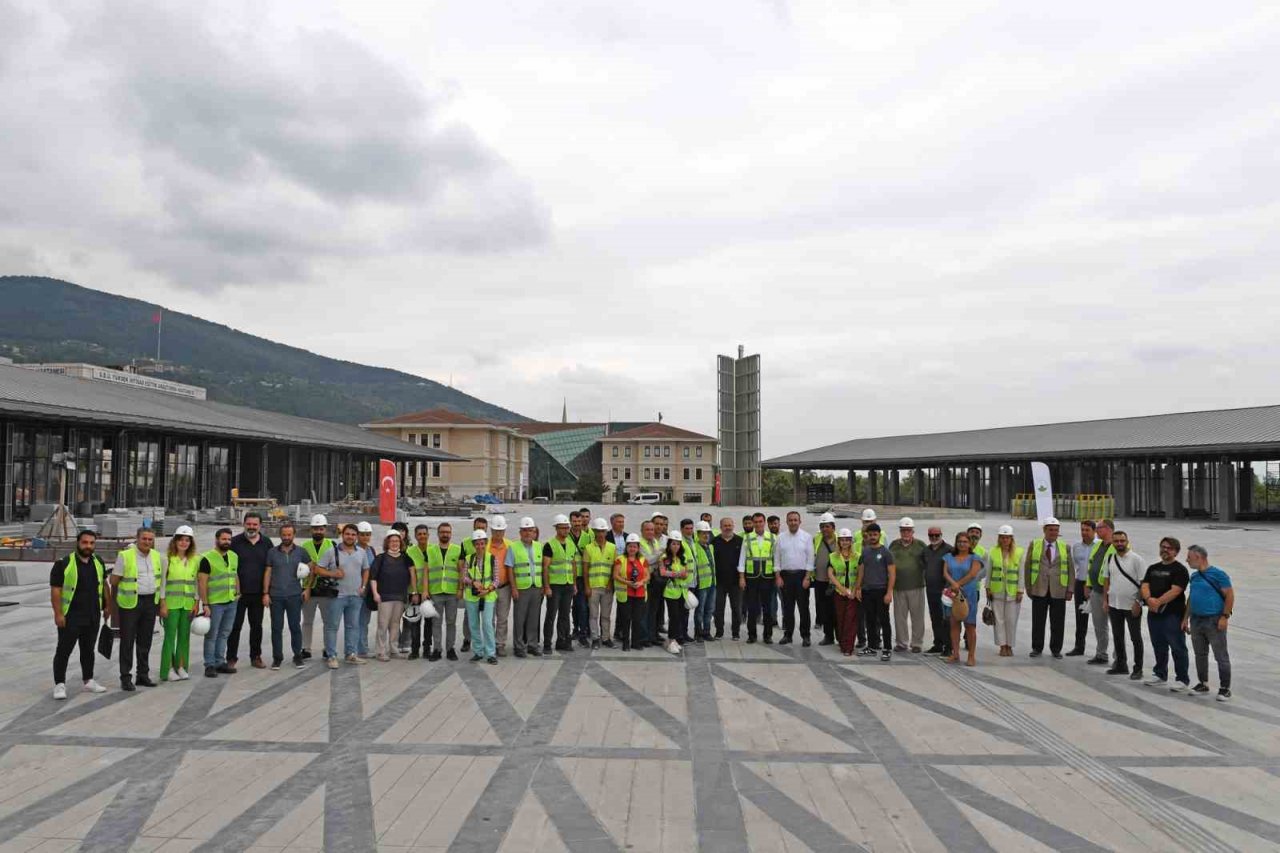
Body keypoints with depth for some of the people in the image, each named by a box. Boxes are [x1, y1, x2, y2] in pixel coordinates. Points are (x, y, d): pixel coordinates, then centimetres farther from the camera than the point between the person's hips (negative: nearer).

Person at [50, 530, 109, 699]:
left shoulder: (98, 563, 8)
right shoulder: (64, 564, -10)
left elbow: (103, 585, 18)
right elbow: (55, 590, -12)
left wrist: (106, 605, 14)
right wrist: (58, 614, -16)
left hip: (93, 617, 6)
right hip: (70, 617, -5)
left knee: (89, 650, 14)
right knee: (64, 650, 0)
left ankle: (88, 681, 23)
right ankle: (59, 684, 7)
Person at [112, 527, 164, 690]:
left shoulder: (157, 556, 7)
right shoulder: (125, 556, -9)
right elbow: (114, 580, -4)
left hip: (150, 602, 5)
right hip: (130, 603, -5)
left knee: (145, 641, 11)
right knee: (127, 641, 0)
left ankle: (143, 675, 20)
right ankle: (126, 678, 7)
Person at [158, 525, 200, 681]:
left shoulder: (195, 560, 7)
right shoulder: (168, 559, -4)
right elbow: (162, 582, -3)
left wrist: (196, 603, 5)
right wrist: (163, 604, -7)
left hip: (188, 604, 4)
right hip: (171, 603, -4)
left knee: (184, 636, 7)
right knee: (170, 636, -3)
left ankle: (181, 667, 16)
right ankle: (168, 669, 3)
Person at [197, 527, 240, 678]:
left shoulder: (234, 556, 9)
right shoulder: (207, 558, -11)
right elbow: (202, 583, -13)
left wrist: (238, 592, 12)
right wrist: (205, 605, -16)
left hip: (231, 602, 6)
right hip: (215, 603, -6)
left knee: (224, 634, 13)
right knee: (211, 636, 2)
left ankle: (220, 662, 21)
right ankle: (209, 665, 9)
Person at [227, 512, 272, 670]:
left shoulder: (267, 543, 5)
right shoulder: (235, 542, -3)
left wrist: (267, 591, 4)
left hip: (258, 593, 2)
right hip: (238, 592, -2)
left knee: (257, 626, 10)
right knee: (235, 626, 3)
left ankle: (256, 657, 20)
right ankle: (231, 658, 12)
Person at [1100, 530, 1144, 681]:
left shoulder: (1136, 559, -9)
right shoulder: (1110, 558, 5)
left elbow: (1142, 583, -9)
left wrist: (1138, 602, -14)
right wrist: (1105, 600, 7)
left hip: (1131, 606, -5)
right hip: (1114, 605, 5)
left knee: (1136, 638, 5)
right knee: (1117, 636, 14)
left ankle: (1138, 669, 13)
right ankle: (1120, 665, 25)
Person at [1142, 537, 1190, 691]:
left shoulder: (1180, 570, -5)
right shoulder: (1152, 568, 16)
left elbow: (1175, 591, -16)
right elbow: (1145, 586, 7)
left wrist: (1158, 602, -20)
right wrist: (1149, 599, -13)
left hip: (1173, 615, -7)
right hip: (1154, 614, 7)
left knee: (1177, 648, -3)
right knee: (1158, 646, 16)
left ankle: (1182, 679, 4)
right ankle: (1160, 674, 28)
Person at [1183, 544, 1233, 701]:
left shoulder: (1217, 574, -11)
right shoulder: (1194, 576, 11)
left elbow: (1230, 595, -12)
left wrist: (1225, 617, -17)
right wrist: (1185, 618, 16)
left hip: (1214, 621, -7)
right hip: (1196, 621, 8)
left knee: (1221, 656, -1)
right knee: (1200, 655, 14)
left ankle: (1225, 688, 6)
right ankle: (1202, 684, 24)